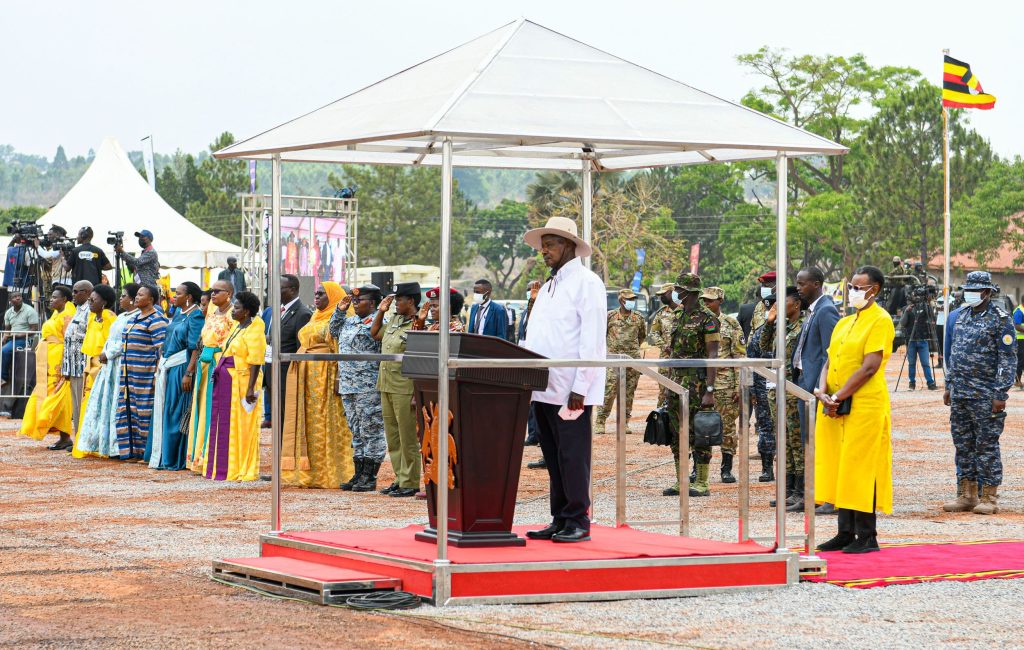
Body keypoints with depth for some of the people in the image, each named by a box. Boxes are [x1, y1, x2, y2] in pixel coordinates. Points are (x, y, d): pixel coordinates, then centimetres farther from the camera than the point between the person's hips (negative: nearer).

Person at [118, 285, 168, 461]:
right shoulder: (135, 318, 18)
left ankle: (148, 452, -2)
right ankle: (134, 450, 16)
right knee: (130, 411, 10)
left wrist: (157, 375, -21)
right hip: (130, 375, 9)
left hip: (146, 373, -9)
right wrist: (124, 372, 20)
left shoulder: (156, 320, -10)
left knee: (145, 412, -6)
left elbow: (162, 349, -16)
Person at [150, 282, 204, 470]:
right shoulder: (178, 312, 15)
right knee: (163, 411, 10)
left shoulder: (195, 316, -11)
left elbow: (196, 348, -17)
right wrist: (161, 363, 16)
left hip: (181, 367, -9)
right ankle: (163, 457, 16)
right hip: (167, 367, 9)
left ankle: (175, 459, 1)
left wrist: (188, 373, -23)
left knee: (176, 412, -5)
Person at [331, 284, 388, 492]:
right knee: (356, 432, 13)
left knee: (371, 432, -3)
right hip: (348, 387, 9)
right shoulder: (349, 322, 15)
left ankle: (369, 477, 1)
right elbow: (334, 332, 31)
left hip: (369, 388, -9)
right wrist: (339, 310, 19)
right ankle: (358, 475, 19)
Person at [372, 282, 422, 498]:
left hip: (405, 389, -9)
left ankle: (410, 483, 4)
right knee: (392, 437, 14)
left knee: (408, 438, -2)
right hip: (386, 387, 9)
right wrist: (381, 311, 18)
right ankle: (400, 478, 23)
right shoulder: (394, 321, 13)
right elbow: (374, 334, 31)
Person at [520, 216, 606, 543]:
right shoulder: (548, 287, 20)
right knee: (553, 457, 10)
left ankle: (578, 522, 0)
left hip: (570, 390, -8)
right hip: (543, 388, 8)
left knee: (572, 457, -5)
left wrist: (580, 389, -18)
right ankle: (559, 520, 15)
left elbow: (592, 340, -13)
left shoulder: (586, 283, -6)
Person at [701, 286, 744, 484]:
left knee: (727, 425, 2)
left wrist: (739, 386, -9)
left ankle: (727, 469, 8)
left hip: (725, 383, -3)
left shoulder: (731, 324, 0)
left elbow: (740, 356, -2)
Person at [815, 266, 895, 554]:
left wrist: (837, 397, -15)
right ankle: (845, 533, 13)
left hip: (865, 405, -8)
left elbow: (869, 368, -15)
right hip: (836, 408, 8)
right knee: (838, 467, 7)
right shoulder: (844, 323, 18)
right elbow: (829, 363, 14)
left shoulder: (880, 321, -6)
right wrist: (823, 393, -5)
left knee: (860, 468, -6)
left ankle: (867, 537, -1)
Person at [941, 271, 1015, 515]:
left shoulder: (1000, 319, -8)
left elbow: (1007, 359, -11)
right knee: (963, 444, 10)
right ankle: (966, 495, 17)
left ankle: (989, 497, 2)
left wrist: (1000, 394, -16)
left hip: (985, 395, -7)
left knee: (987, 446, -3)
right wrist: (949, 386, 15)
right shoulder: (961, 316, 13)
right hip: (960, 393, 7)